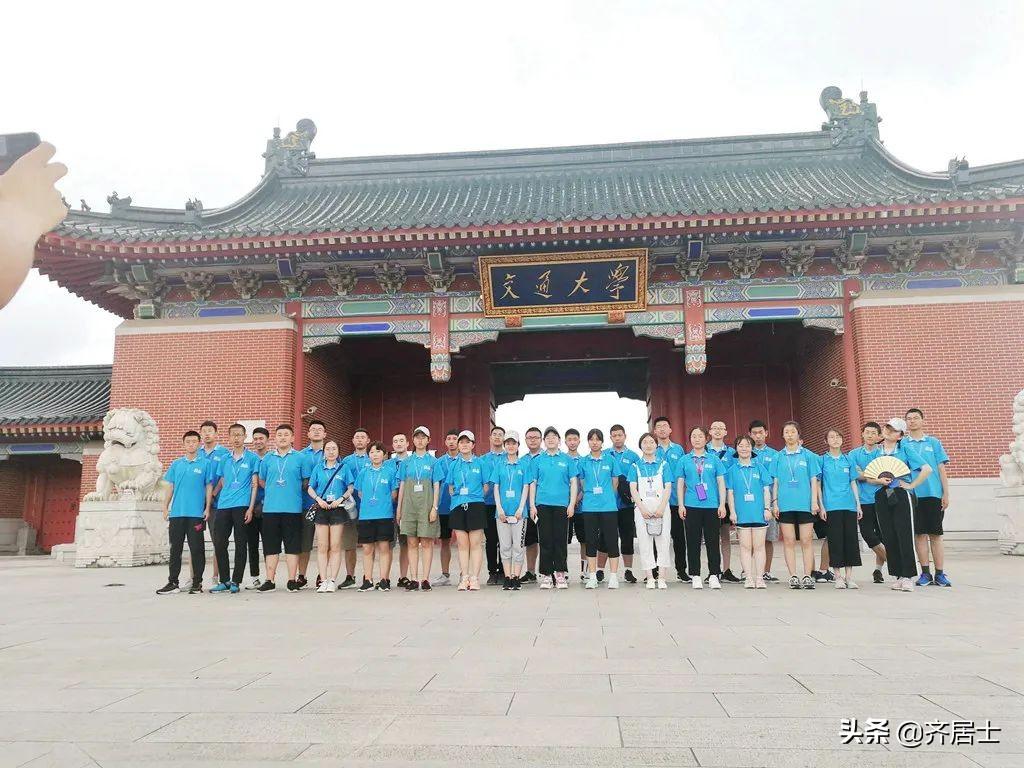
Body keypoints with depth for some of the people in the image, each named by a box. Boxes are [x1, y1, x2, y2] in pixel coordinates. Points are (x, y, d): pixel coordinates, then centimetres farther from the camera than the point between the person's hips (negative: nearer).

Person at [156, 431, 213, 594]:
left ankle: (197, 583, 9)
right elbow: (170, 487, 13)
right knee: (175, 549, 8)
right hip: (176, 513, 3)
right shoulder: (176, 464, 11)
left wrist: (207, 508, -5)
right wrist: (165, 507, 5)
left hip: (196, 513, -3)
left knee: (196, 549, 1)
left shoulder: (205, 464, 2)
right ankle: (173, 583, 15)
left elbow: (209, 487, 2)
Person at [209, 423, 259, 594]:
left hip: (242, 506, -4)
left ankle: (235, 581, 8)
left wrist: (251, 508, -8)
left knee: (241, 545, 0)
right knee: (219, 543, 2)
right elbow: (220, 483, 20)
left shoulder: (252, 458, 3)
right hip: (223, 506, 4)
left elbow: (255, 484, -1)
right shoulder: (224, 459, 15)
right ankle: (224, 581, 12)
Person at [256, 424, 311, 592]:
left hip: (293, 508, -2)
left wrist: (293, 491, 3)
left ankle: (292, 580, 7)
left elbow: (306, 481, 8)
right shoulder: (267, 458, 10)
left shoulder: (300, 458, 3)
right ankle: (269, 581, 13)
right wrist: (273, 491, 11)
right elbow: (261, 480, 19)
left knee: (292, 546, 1)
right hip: (270, 508, 2)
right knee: (270, 546, 6)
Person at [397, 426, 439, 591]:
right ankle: (413, 579, 5)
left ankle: (425, 579, 1)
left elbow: (436, 486, 2)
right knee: (412, 543, 2)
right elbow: (402, 486, 12)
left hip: (426, 503, -2)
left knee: (426, 542, -2)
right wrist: (399, 508, 7)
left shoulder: (433, 461, 6)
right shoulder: (406, 462, 12)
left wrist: (434, 507, -8)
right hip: (409, 503, 2)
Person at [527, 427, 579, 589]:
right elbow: (533, 484, 8)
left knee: (561, 540, 1)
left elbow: (573, 483, 5)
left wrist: (572, 504, -3)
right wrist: (532, 505, 1)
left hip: (562, 505, 0)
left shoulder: (567, 459, 6)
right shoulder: (537, 460, 9)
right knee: (545, 540, 2)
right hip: (543, 504, 1)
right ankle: (546, 575, 9)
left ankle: (560, 574, 9)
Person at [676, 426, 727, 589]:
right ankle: (695, 576, 10)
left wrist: (722, 504, -1)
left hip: (712, 506, 0)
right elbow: (680, 484, 7)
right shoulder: (684, 460, 7)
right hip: (691, 507, 0)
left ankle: (714, 576, 9)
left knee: (712, 541, 2)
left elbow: (721, 483, 7)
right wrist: (681, 505, 0)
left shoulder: (714, 459, 7)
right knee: (693, 542, 3)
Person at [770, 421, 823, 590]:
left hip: (805, 504, -1)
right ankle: (793, 576, 7)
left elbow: (813, 480, 5)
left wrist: (814, 501, -2)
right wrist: (774, 502, 2)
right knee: (789, 541, 2)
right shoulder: (779, 457, 9)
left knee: (806, 541, 0)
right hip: (785, 504, 1)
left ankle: (807, 576, 4)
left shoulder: (808, 455, 6)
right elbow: (775, 482, 9)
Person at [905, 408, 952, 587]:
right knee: (919, 534, 2)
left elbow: (941, 469, 6)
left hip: (933, 493, 0)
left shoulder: (934, 442, 8)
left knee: (935, 534, 3)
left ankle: (940, 574, 8)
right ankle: (925, 573, 9)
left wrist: (946, 494, 0)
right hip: (913, 495, 0)